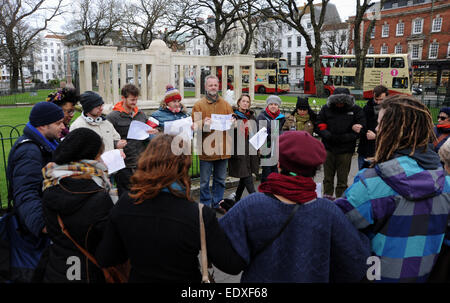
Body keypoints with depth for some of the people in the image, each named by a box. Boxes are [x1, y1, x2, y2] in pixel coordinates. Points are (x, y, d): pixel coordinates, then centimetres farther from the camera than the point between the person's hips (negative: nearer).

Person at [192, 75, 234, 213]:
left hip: (223, 148, 4)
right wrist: (203, 124, -26)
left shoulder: (225, 104, 12)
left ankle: (216, 203, 30)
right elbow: (193, 125, -7)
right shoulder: (198, 105, 0)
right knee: (204, 181, 2)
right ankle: (206, 205, 17)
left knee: (220, 179, 14)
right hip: (206, 148, -4)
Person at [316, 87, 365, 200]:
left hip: (345, 150, -2)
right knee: (328, 176, 15)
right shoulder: (326, 108, 1)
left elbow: (360, 130, -8)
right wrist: (330, 136, -17)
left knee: (342, 179, 6)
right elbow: (320, 127, -1)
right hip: (328, 148, 2)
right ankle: (327, 196, 30)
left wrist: (344, 138, -19)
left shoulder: (356, 110, -3)